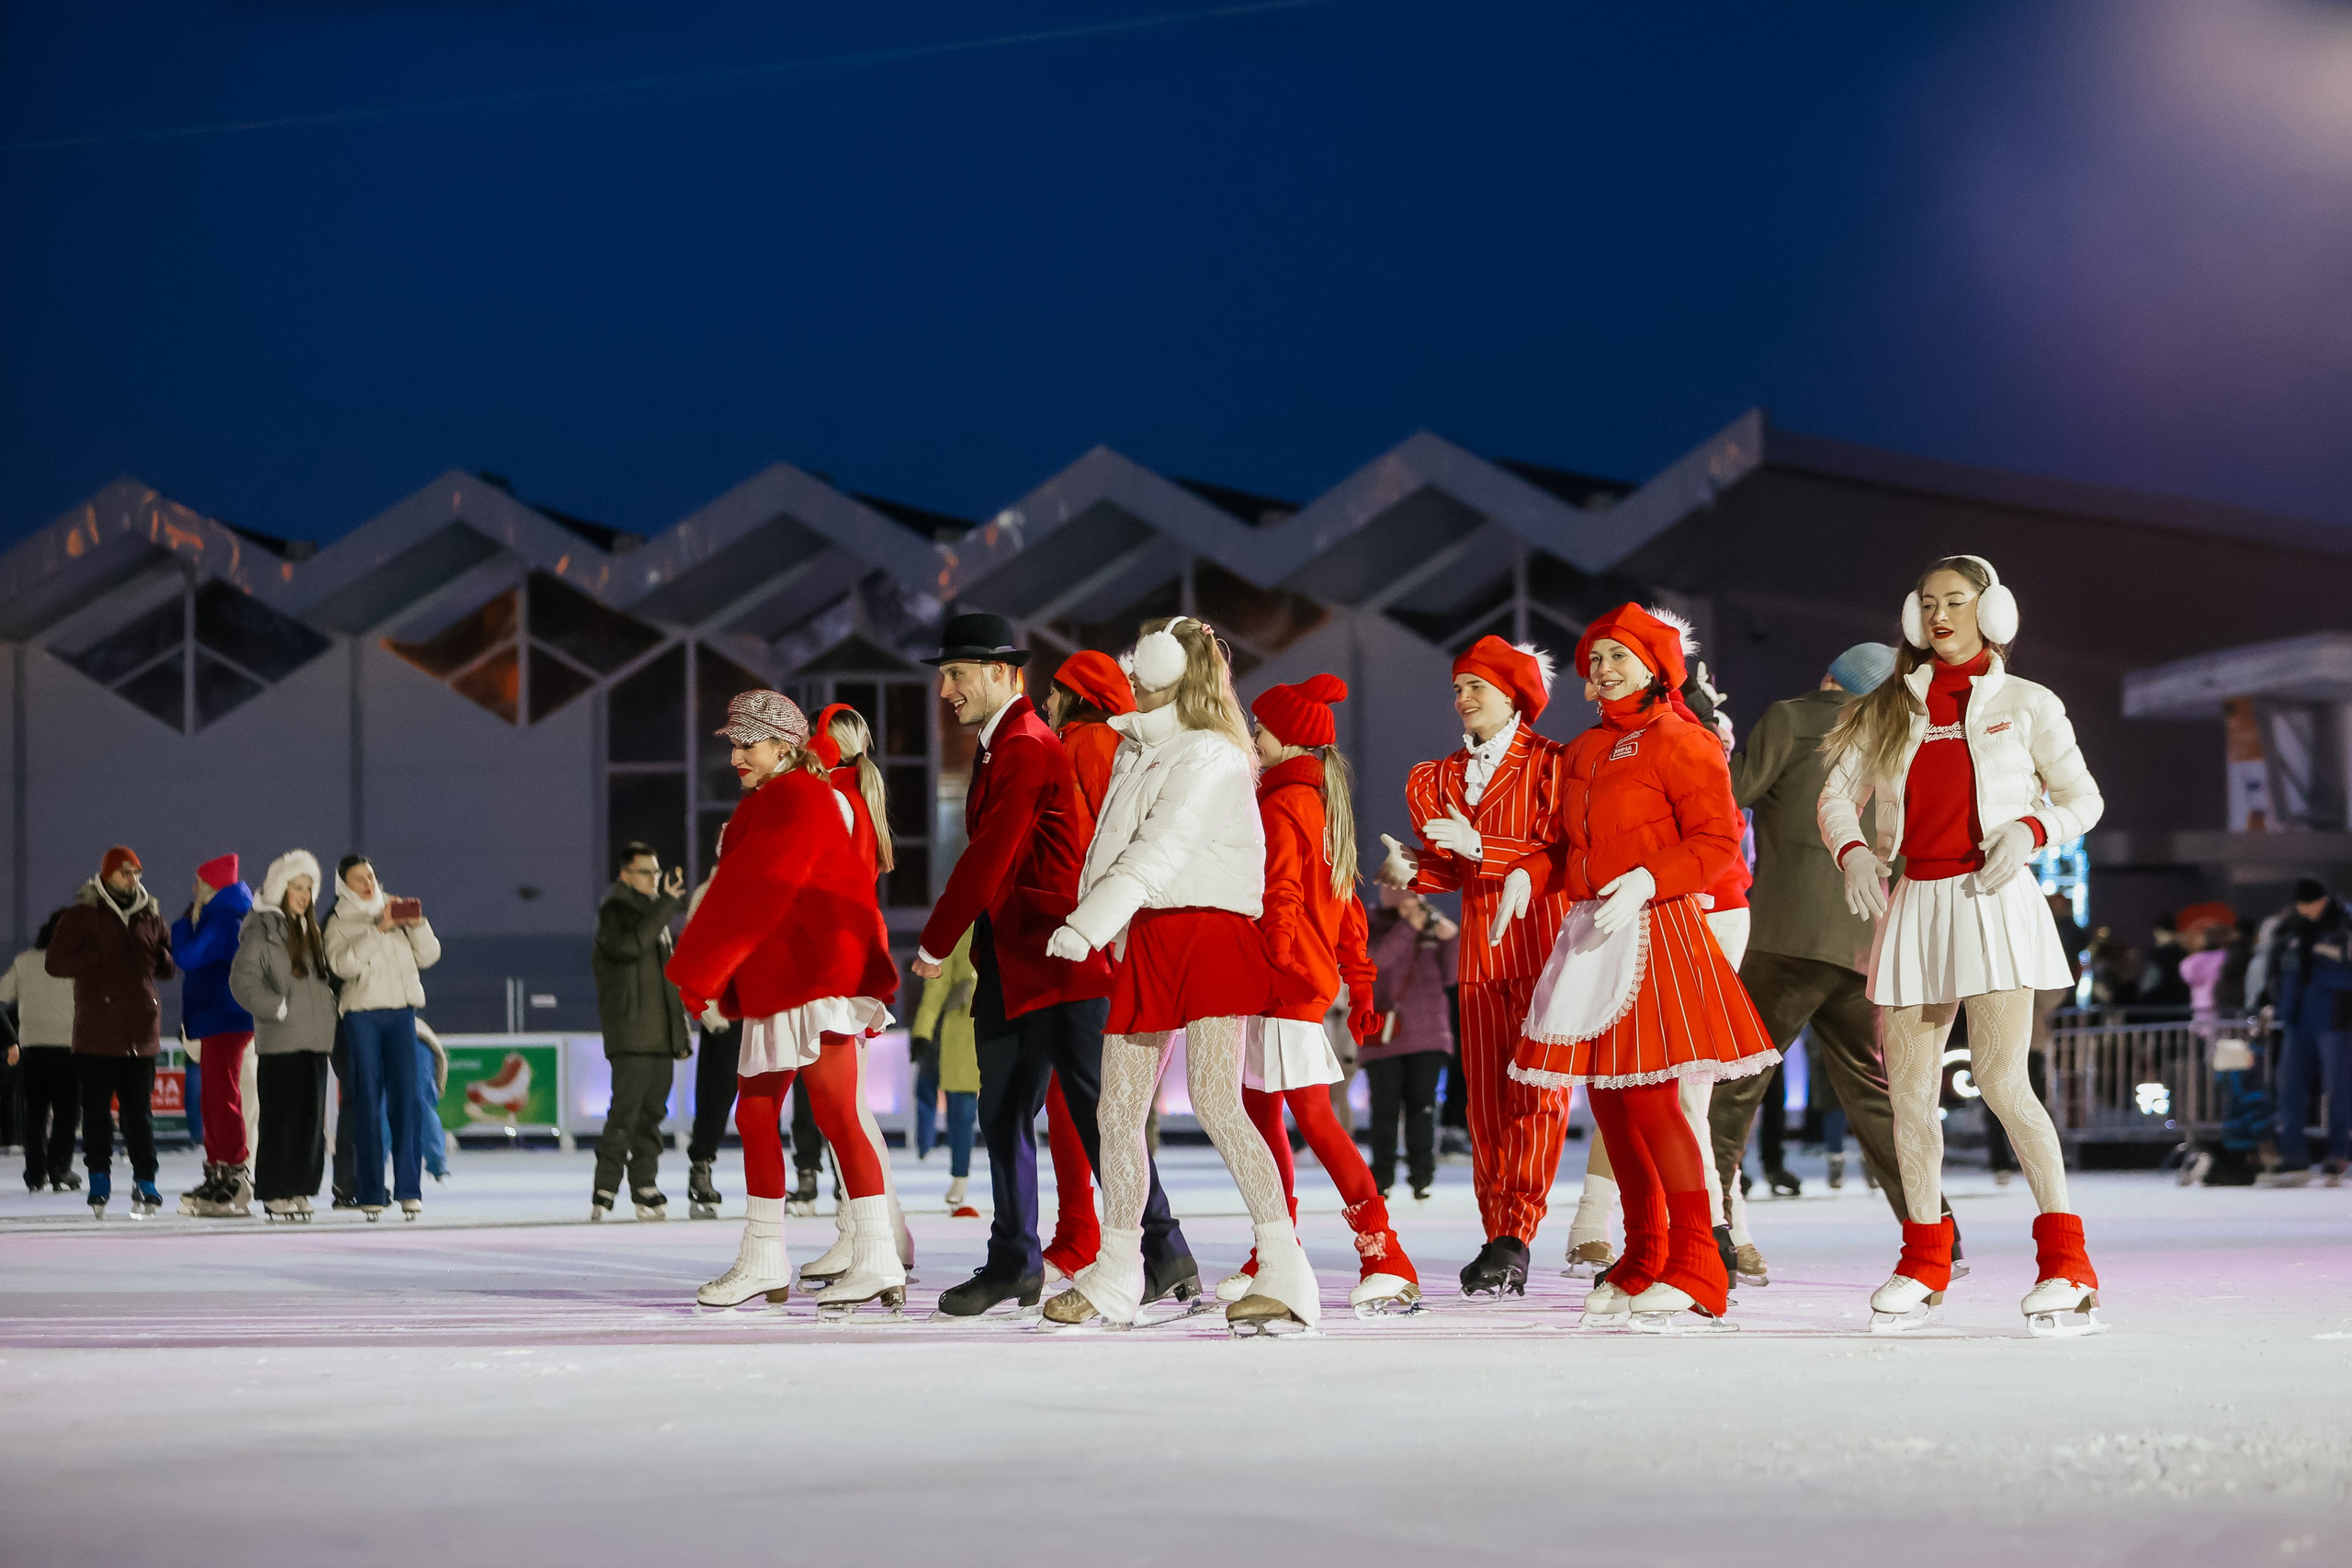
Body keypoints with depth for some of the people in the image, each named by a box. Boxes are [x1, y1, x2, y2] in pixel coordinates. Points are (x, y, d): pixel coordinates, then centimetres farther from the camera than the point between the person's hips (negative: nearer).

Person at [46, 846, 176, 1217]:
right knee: (97, 1109, 0)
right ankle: (99, 1182, 8)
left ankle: (145, 1182, 7)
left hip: (140, 1031, 3)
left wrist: (159, 957, -3)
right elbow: (56, 962, -5)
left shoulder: (150, 916, 13)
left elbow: (169, 966, 21)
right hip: (98, 1032, -3)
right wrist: (99, 957, -12)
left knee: (140, 1110, 4)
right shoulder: (82, 916, 1)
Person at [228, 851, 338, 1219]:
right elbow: (242, 981, -13)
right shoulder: (263, 930, -6)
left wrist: (326, 1007, 13)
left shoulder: (311, 932, 18)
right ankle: (274, 1194, -3)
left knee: (311, 1117, 6)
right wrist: (278, 1008, -18)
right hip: (279, 1040, -7)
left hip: (315, 1038, 7)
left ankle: (298, 1190, 11)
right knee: (281, 1117, -7)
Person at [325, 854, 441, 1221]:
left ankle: (409, 1189, -6)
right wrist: (376, 930, -18)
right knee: (368, 1102, -2)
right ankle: (370, 1193, 1)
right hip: (361, 1015, -2)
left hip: (401, 1012, 2)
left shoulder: (395, 911, 14)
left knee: (406, 1098, -6)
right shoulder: (339, 923, 5)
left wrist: (418, 926, -6)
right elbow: (342, 963, -14)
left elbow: (428, 956, 11)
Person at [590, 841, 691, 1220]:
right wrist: (665, 903, -21)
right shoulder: (614, 911, -4)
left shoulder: (654, 912, 21)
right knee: (626, 1109, -13)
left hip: (660, 1035, 8)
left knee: (652, 1111, 7)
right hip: (630, 1035, -8)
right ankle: (604, 1188, -13)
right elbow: (631, 944, -26)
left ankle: (645, 1186, 10)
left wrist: (681, 1033, 22)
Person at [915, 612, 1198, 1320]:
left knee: (1099, 1114, -6)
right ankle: (1014, 1263, 15)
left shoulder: (1027, 747, -14)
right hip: (1014, 965, 10)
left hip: (1059, 964, -10)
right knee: (1003, 1114, 10)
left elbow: (988, 858, -16)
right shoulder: (1000, 747, 18)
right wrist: (981, 949, 10)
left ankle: (1163, 1255, 0)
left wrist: (935, 944, -8)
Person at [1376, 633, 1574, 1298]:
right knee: (1485, 1100, 1)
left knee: (1536, 1094, -11)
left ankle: (1514, 1238, -13)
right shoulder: (1444, 777, 16)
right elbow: (1456, 870, 17)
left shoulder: (1551, 764, -3)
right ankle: (1498, 1241, 3)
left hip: (1545, 944, -6)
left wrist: (1479, 847, -18)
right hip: (1480, 952, 6)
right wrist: (1413, 871, -4)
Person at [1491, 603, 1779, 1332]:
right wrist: (1526, 876, 1)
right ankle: (1642, 1266, 17)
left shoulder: (1679, 743, -4)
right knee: (1607, 1101, 8)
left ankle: (1696, 1274, -13)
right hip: (1591, 935, 8)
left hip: (1654, 929, -8)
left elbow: (1716, 842, -11)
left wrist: (1647, 881, -24)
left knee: (1651, 1099, -15)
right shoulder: (1581, 753, 18)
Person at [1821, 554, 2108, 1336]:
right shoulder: (1888, 710, 13)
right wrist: (1851, 850, -8)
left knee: (2001, 1080, -16)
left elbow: (2081, 797, 10)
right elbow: (1837, 793, 13)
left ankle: (2066, 1264, -13)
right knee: (1910, 1088, 4)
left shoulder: (2026, 704, 7)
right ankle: (1924, 1262, 18)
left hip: (1991, 899, -4)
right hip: (1912, 905, 4)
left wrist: (2030, 828, -10)